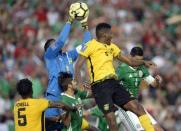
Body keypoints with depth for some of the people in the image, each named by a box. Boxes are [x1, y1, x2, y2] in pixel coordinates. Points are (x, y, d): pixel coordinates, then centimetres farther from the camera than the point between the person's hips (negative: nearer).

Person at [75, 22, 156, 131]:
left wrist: (143, 62, 7)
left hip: (113, 83, 6)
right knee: (111, 117, -13)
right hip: (100, 85, -6)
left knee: (136, 106, -6)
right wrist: (80, 84, -18)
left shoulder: (112, 47, 20)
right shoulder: (91, 46, 1)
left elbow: (129, 61, 25)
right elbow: (78, 66, -3)